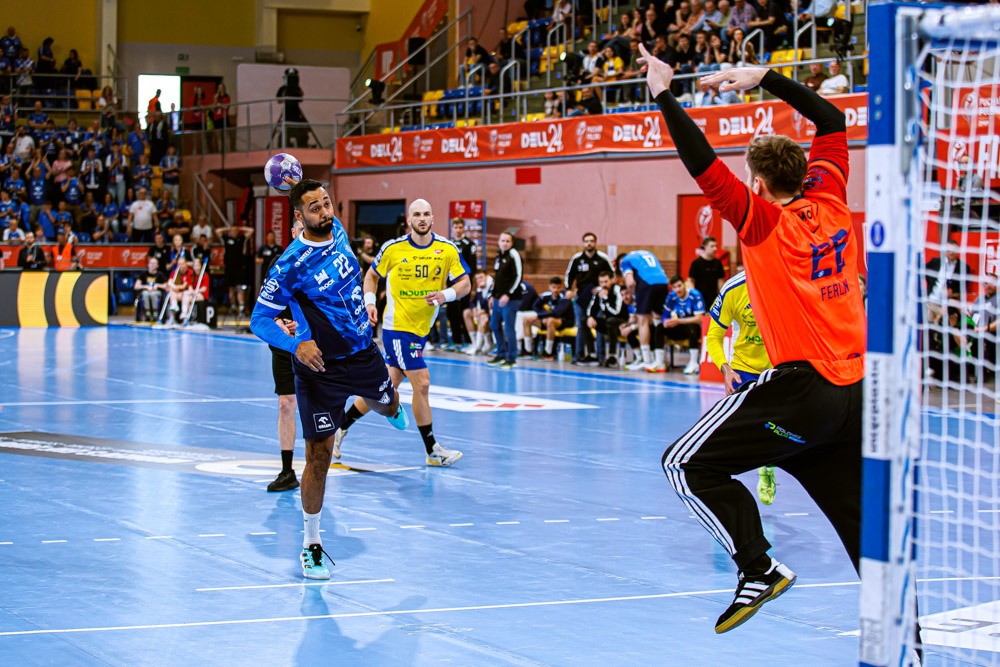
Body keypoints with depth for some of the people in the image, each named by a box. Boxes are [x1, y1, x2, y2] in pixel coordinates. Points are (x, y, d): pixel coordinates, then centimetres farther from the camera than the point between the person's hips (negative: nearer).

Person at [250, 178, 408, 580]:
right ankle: (311, 544, 7)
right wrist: (296, 345, -32)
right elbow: (259, 320, -19)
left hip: (362, 350, 6)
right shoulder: (291, 265, -22)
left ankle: (392, 410, 72)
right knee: (318, 458, -7)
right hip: (321, 367, -6)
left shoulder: (338, 232, -4)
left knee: (387, 404, 31)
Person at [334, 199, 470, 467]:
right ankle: (433, 450, 1)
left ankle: (341, 427, 25)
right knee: (422, 382, -10)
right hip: (397, 326, -5)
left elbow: (465, 284, 2)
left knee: (388, 386, 10)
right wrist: (369, 302, -4)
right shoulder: (393, 249, -5)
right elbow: (372, 275, 11)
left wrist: (445, 295, -17)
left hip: (421, 329, 5)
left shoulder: (448, 250, -1)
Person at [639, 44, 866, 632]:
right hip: (855, 393, 7)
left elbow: (705, 166, -14)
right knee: (859, 518, 10)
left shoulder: (764, 220, -5)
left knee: (688, 463, -1)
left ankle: (759, 570, -10)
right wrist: (765, 77, 23)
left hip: (803, 385, -7)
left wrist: (664, 97, -5)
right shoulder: (829, 203, 10)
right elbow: (833, 121, 23)